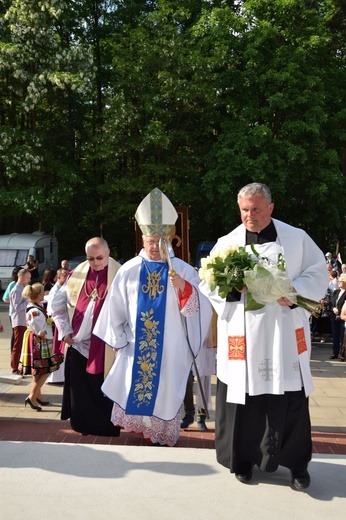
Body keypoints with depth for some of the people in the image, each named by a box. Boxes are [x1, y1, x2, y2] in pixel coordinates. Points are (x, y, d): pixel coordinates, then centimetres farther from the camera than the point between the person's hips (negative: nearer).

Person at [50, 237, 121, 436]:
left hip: (106, 347, -3)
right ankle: (83, 427, 24)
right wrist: (64, 330, 4)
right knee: (80, 392, 9)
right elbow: (57, 303, 12)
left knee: (105, 391, 6)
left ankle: (107, 428, 21)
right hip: (79, 344, 3)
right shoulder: (77, 274, 3)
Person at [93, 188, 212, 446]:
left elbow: (201, 307, -11)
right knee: (132, 389, 8)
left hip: (171, 350, -1)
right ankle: (135, 432, 28)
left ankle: (162, 438, 26)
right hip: (135, 347, 1)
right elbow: (115, 308, 6)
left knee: (166, 394, 8)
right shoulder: (128, 270, 1)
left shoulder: (184, 270, -3)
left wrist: (184, 288, -28)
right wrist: (118, 341, 7)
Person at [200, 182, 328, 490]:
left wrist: (292, 293, -15)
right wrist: (232, 285, -16)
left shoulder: (297, 238, 4)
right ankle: (244, 457, 26)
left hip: (285, 336, 0)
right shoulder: (226, 243, 6)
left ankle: (297, 461, 25)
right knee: (243, 396, 6)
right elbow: (208, 283, 3)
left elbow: (318, 274, 2)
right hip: (242, 338, 1)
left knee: (291, 397, 5)